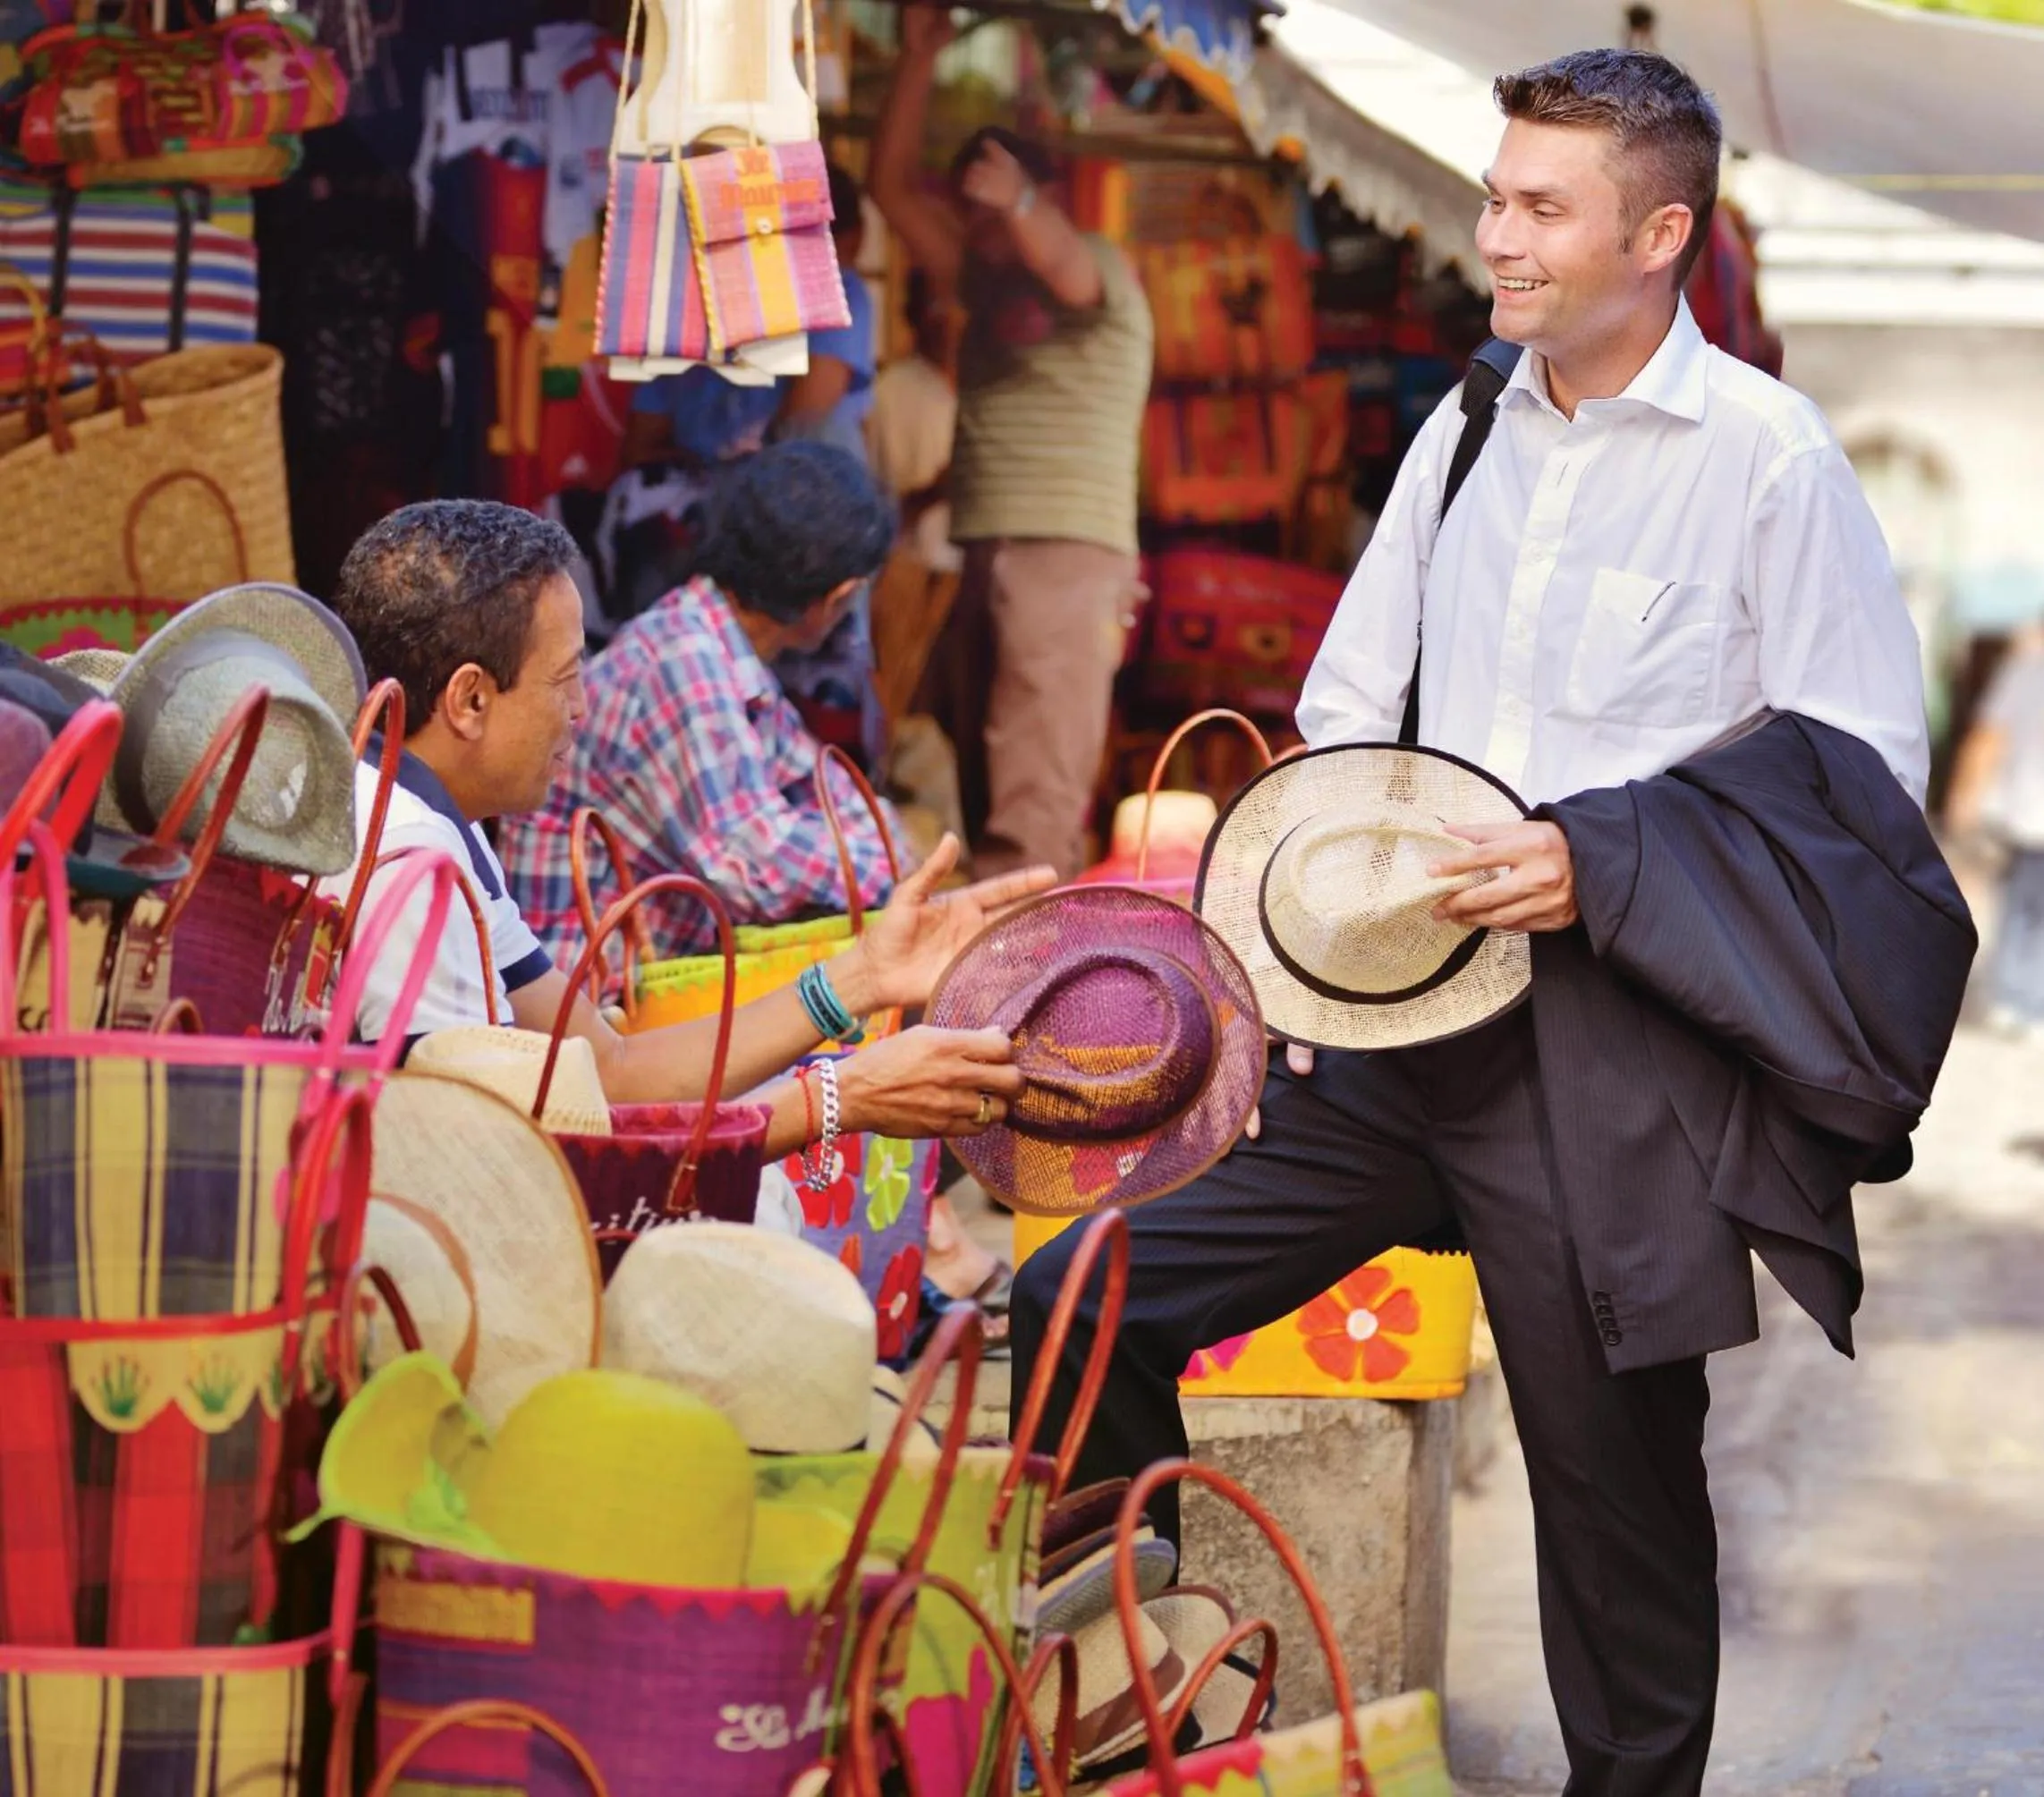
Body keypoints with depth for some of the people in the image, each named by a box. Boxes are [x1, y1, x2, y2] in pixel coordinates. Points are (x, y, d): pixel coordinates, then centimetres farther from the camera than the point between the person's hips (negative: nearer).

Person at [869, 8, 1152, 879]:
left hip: (1068, 554, -8)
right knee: (977, 775, 5)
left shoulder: (1101, 271, 1)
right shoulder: (985, 284, 23)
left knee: (1033, 798, -18)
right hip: (986, 557, 8)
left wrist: (1018, 202, -44)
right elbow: (892, 188, 18)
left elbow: (1059, 262, -22)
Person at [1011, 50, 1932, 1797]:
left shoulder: (1767, 455, -7)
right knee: (1082, 1302, 3)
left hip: (1607, 1051, -6)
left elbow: (1866, 763, -9)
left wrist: (1602, 859, -18)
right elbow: (1346, 705, 19)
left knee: (1615, 1481, 2)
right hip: (1400, 1026, 6)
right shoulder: (1468, 434, 12)